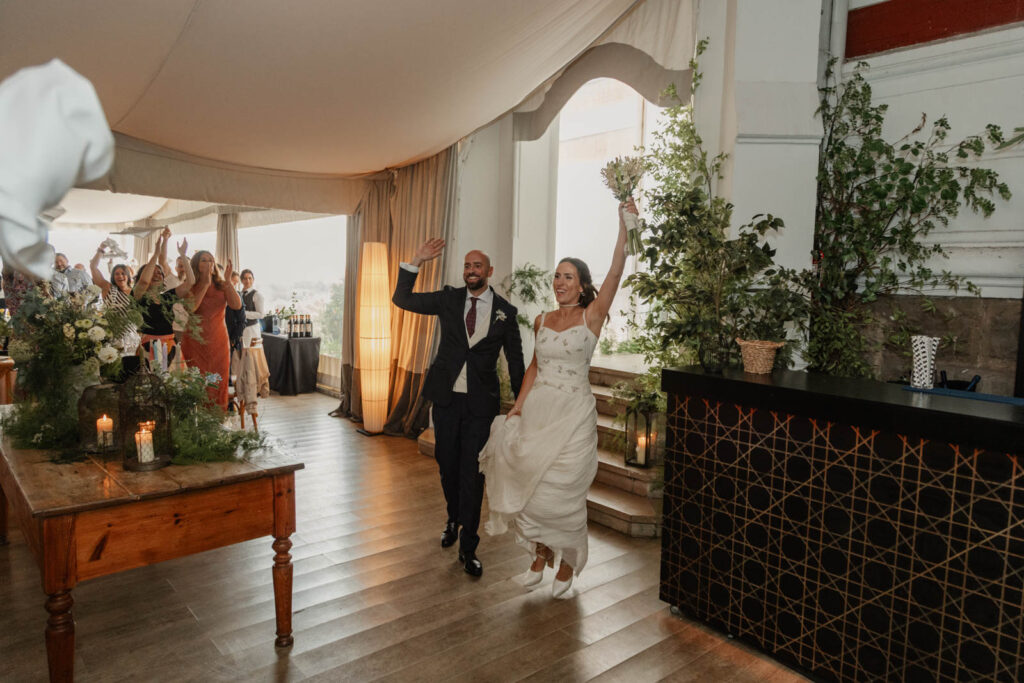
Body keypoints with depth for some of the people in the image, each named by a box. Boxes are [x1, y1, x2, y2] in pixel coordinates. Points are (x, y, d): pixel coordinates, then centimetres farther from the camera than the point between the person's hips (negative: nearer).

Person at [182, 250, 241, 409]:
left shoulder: (221, 286, 7)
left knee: (218, 382, 3)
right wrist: (205, 284, -16)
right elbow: (190, 308, -18)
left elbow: (237, 306, -9)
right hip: (196, 341, -2)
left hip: (219, 341, 2)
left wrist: (228, 282, -15)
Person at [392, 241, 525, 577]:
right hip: (446, 398, 2)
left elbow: (515, 358, 5)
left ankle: (468, 547, 12)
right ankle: (454, 519, 42)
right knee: (447, 465, 15)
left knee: (472, 473, 0)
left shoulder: (505, 311, -1)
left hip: (481, 402, -2)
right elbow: (402, 299, 0)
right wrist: (416, 261, -11)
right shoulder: (448, 299, 3)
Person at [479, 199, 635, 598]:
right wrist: (518, 405, 5)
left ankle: (568, 563, 25)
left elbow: (616, 271, -16)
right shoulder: (542, 321, 9)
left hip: (573, 414, -4)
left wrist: (624, 224, -21)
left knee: (562, 490, 2)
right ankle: (540, 554, 28)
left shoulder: (592, 316, -5)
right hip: (537, 410, 4)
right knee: (528, 482, 6)